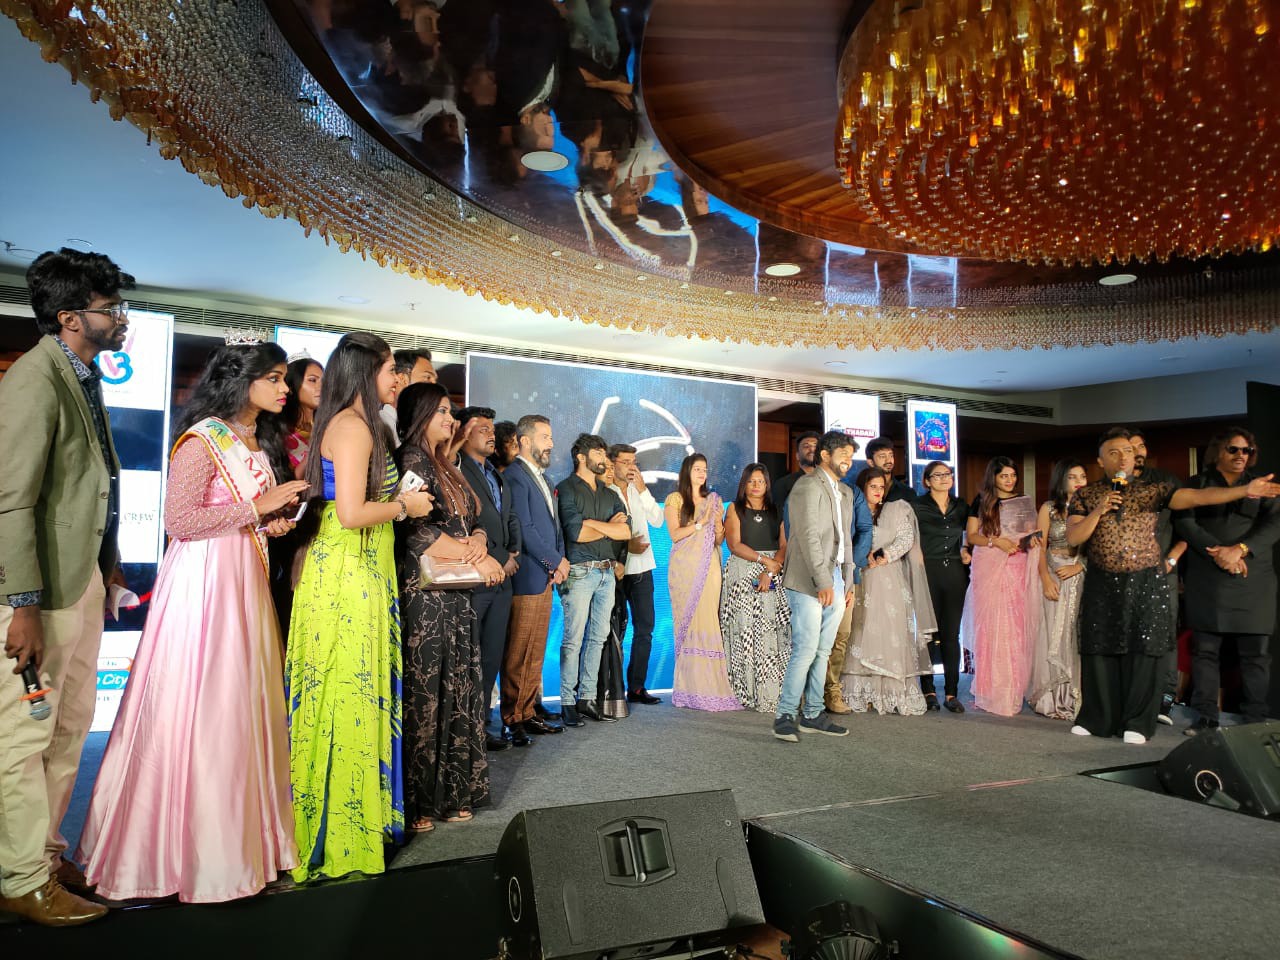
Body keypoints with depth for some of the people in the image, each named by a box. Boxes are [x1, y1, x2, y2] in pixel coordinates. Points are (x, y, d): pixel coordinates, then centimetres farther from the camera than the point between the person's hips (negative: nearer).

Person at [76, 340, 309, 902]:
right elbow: (179, 521, -17)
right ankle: (189, 845, 11)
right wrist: (258, 507, -16)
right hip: (204, 582, -8)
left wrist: (275, 523, 4)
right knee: (199, 712, -2)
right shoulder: (203, 439, -10)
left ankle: (238, 833, 20)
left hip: (246, 582, 8)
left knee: (244, 706, 10)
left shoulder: (261, 442, 15)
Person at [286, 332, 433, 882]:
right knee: (348, 697, -2)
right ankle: (344, 835, 10)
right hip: (349, 574, -10)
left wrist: (399, 501, 16)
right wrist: (404, 506, -7)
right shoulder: (353, 425, -13)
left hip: (353, 572, 10)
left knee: (342, 696, 14)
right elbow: (352, 513, -21)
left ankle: (335, 823, 25)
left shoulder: (352, 425, 17)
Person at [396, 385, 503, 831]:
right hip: (423, 593, -8)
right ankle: (416, 801, 4)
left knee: (458, 689, 9)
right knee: (422, 692, -4)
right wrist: (475, 557, -14)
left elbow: (474, 524, 18)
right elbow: (417, 531, -17)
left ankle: (452, 793, 17)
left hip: (457, 594, 8)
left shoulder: (446, 468, 20)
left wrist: (479, 542, -5)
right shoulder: (411, 460, -6)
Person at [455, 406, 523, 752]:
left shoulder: (497, 476, 21)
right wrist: (498, 560, -12)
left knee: (492, 658, 11)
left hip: (501, 579, 8)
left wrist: (513, 553, 4)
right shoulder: (457, 472, -7)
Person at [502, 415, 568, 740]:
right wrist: (557, 561, -10)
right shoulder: (515, 476, -10)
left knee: (535, 653, 12)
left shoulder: (542, 478, 19)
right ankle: (512, 719, 6)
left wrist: (559, 562, 5)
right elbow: (524, 529, -16)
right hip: (526, 579, -9)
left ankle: (528, 712, 20)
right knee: (517, 655, -2)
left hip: (546, 578, 9)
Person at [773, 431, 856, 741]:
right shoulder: (808, 486, -9)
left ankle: (813, 714, 18)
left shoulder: (845, 492, 19)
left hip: (834, 583, 8)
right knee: (805, 651, -10)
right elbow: (809, 537, -17)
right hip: (808, 583, -8)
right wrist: (822, 582, -21)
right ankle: (785, 716, -1)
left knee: (822, 652, 10)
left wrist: (848, 583, 17)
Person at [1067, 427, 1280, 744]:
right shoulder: (1086, 496, 5)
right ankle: (1098, 719, 15)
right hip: (1103, 586, 0)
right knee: (1100, 651, 3)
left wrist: (1245, 490, -21)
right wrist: (1099, 510, -15)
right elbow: (1073, 538, -3)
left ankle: (1137, 723, 11)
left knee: (1143, 652, 0)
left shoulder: (1152, 491, 4)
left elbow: (1197, 496, -9)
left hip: (1146, 584, 0)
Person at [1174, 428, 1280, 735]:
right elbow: (1183, 521, -2)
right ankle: (1206, 718, 4)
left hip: (1254, 580, 1)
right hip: (1207, 580, -1)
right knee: (1205, 649, -1)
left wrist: (1240, 549, -15)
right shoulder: (1197, 484, 11)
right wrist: (1218, 553, -13)